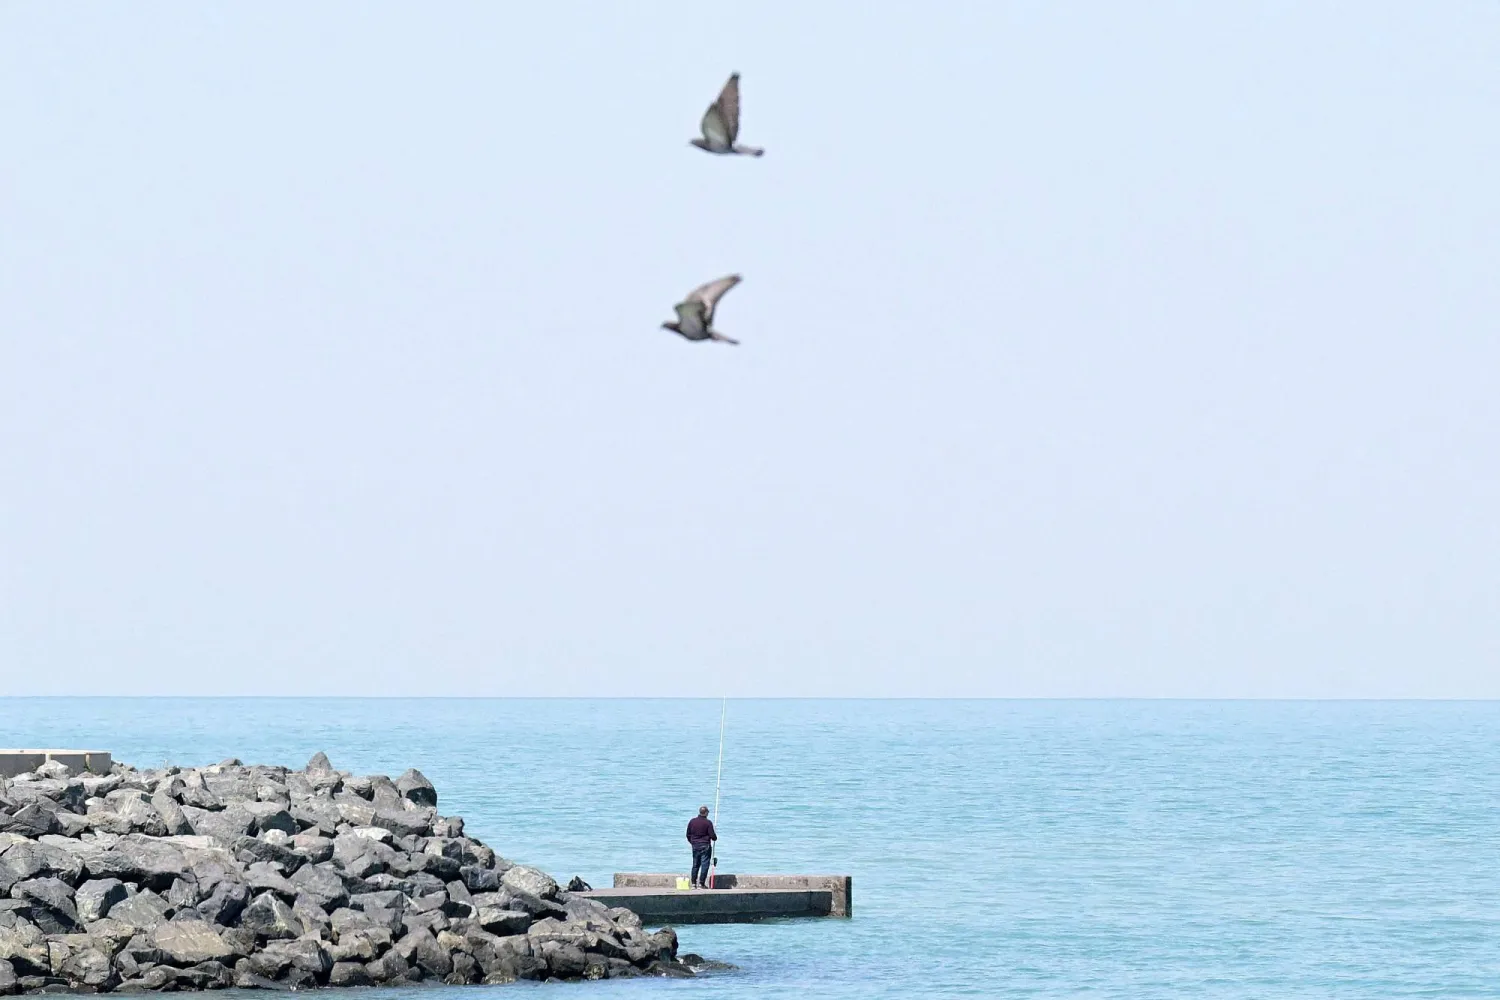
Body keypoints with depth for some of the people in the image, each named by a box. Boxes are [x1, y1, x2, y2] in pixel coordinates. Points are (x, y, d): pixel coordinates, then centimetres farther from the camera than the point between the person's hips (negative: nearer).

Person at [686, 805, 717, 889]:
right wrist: (715, 838, 12)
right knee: (705, 864, -1)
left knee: (695, 864, 13)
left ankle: (693, 883, 13)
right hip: (705, 846, -5)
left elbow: (688, 835, 9)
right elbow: (712, 835, -10)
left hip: (695, 845, 5)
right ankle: (701, 883, -6)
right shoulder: (708, 822, -11)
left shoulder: (692, 821, 3)